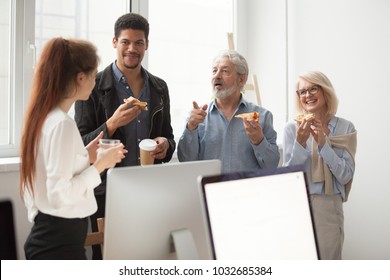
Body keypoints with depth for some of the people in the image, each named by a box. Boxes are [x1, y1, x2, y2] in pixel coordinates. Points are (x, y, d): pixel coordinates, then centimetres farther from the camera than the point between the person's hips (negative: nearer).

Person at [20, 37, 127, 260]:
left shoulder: (42, 117, 6)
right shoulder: (63, 124, -21)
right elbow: (59, 194, -23)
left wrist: (85, 157, 7)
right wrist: (99, 165, -14)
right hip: (60, 242, -9)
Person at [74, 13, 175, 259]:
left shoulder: (159, 88, 10)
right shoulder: (94, 86, -4)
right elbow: (80, 146, -6)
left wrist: (165, 144, -5)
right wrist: (112, 124, -22)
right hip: (107, 192, -3)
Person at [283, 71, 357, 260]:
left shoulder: (345, 128, 0)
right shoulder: (292, 128, 0)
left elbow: (345, 176, -6)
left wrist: (323, 143, -16)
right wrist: (300, 143, -18)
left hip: (329, 206, 0)